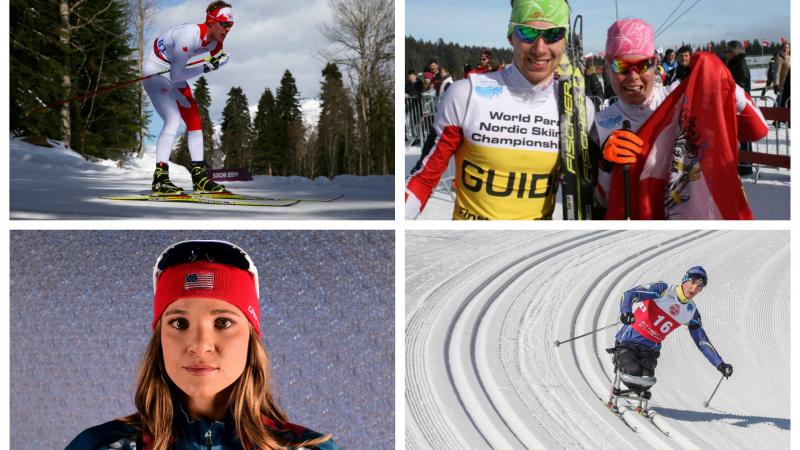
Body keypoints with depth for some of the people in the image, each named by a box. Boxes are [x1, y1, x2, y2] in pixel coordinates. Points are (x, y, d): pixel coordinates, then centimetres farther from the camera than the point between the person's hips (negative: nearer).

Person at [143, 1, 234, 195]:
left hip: (174, 75, 9)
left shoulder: (216, 42, -8)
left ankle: (199, 177, 8)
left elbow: (221, 58, 15)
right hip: (155, 72, -9)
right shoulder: (190, 35, -32)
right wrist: (205, 68, -25)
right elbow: (176, 75, -29)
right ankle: (160, 178, -24)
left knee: (194, 120, 4)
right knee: (173, 120, -22)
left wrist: (218, 61, -7)